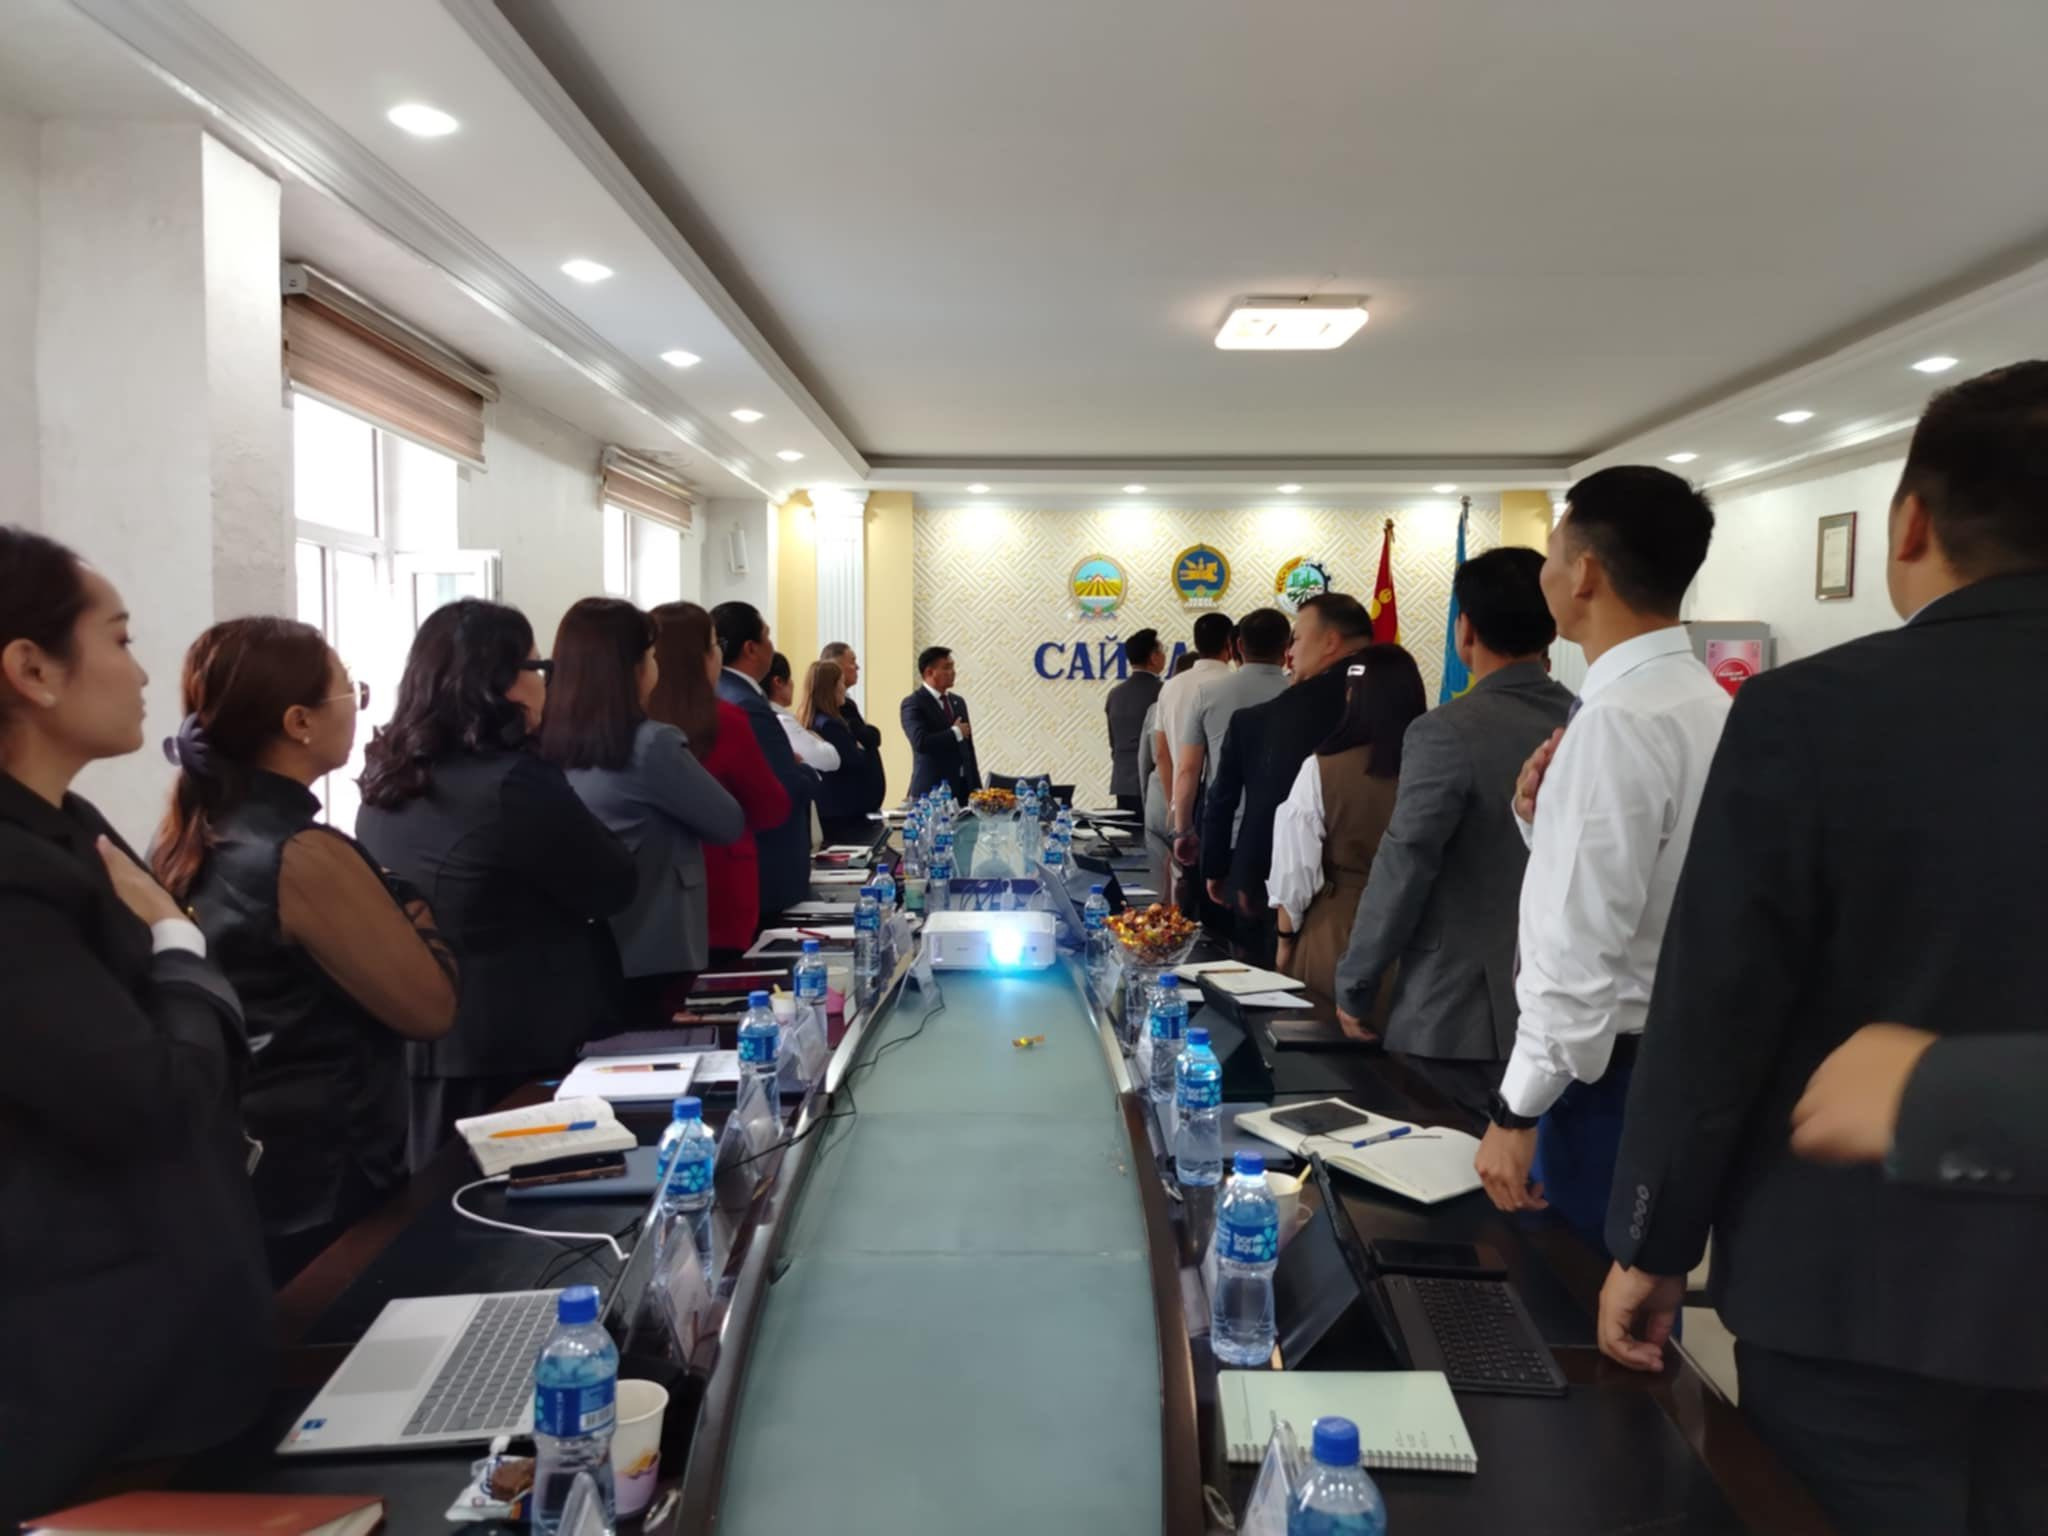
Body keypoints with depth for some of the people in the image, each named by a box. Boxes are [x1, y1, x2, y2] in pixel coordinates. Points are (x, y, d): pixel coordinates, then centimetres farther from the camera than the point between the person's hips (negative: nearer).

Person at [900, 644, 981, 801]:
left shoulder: (958, 702, 16)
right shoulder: (913, 704, -7)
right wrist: (955, 732, -9)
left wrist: (976, 787, 12)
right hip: (932, 790, -6)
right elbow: (921, 742, -23)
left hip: (963, 788, 6)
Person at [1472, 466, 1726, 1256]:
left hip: (1610, 1069, -9)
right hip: (1682, 1056, 9)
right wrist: (1546, 815, -1)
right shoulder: (1700, 700, 7)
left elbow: (1582, 947, -24)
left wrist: (1516, 1111, -18)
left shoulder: (1616, 719, -22)